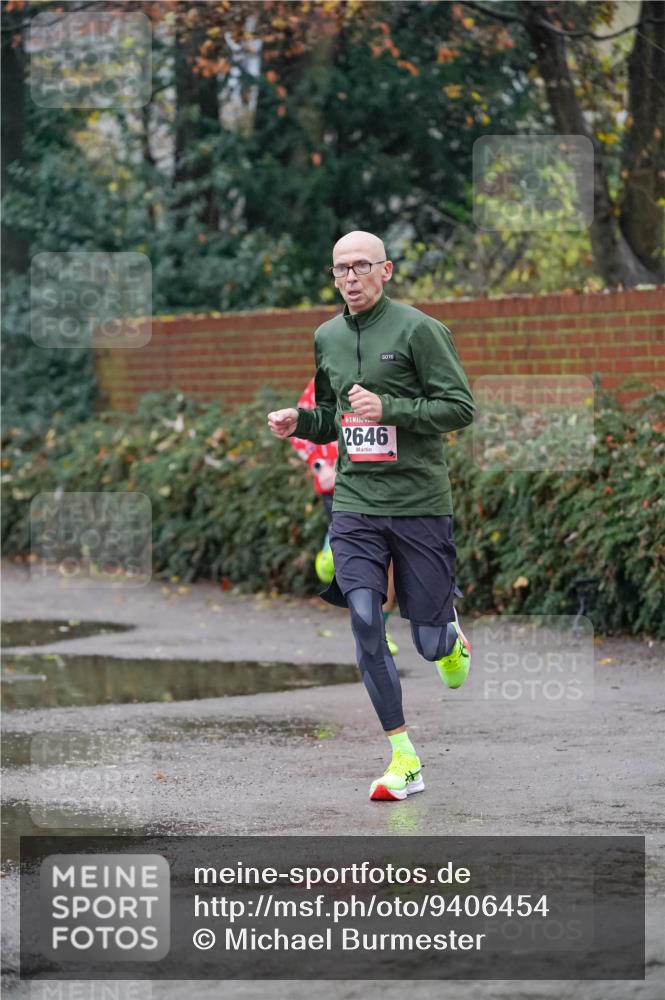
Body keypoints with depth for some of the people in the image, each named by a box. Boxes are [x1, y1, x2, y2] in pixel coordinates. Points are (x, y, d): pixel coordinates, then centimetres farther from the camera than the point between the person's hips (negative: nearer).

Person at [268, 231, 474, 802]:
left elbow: (461, 408, -10)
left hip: (420, 503, -4)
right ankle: (404, 760, -4)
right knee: (365, 624, -12)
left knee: (428, 641, 1)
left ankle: (452, 635, 41)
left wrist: (388, 408, -20)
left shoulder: (417, 329, -7)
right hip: (355, 503, 4)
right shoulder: (327, 338, 12)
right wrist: (300, 421, 3)